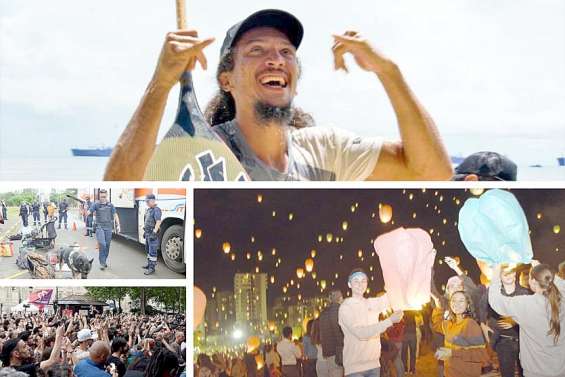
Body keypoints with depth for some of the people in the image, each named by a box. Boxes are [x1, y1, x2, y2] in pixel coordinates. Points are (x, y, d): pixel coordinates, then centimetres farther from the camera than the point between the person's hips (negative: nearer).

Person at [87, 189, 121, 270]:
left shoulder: (110, 205, 7)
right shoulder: (96, 204, -1)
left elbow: (115, 215, 10)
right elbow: (88, 212, -9)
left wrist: (118, 225, 2)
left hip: (108, 227, 3)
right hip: (100, 227, -3)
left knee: (107, 245, 8)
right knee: (102, 244, -16)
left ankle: (104, 261, 24)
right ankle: (102, 263, -11)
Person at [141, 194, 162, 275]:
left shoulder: (156, 210, -16)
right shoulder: (148, 210, 14)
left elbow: (158, 222, -24)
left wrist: (154, 233, -28)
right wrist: (145, 232, 22)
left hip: (152, 234, -10)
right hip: (147, 233, 10)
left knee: (152, 251, -7)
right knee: (148, 250, 20)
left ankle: (152, 268, -4)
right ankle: (149, 264, 33)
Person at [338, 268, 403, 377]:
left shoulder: (373, 303, 10)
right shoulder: (345, 307, -10)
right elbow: (360, 333, -21)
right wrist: (390, 321, -24)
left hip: (374, 364, 6)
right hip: (355, 367, -6)